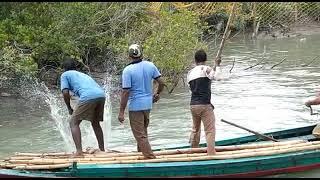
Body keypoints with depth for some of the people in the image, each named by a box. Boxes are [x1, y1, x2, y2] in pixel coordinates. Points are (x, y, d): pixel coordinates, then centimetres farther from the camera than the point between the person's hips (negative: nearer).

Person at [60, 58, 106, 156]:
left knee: (74, 123, 2)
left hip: (88, 96, -6)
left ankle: (79, 151, -12)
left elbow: (65, 92, 6)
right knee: (95, 123, 25)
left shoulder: (65, 75, 20)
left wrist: (69, 108, 18)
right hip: (101, 95, 7)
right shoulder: (82, 74, 38)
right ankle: (102, 150, 27)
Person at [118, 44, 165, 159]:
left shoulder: (128, 70, -16)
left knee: (140, 134, 1)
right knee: (143, 131, 22)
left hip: (135, 106, -6)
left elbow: (125, 92, -18)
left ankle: (150, 157, -3)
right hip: (148, 103, 6)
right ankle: (141, 153, 33)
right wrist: (157, 93, 24)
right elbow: (161, 82, 3)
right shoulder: (150, 66, -1)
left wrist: (121, 112, -13)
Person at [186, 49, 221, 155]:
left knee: (195, 129, 20)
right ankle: (211, 154, -10)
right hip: (205, 105, -7)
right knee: (210, 130, -4)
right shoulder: (205, 69, -6)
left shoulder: (190, 73, 13)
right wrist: (217, 66, -5)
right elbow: (215, 76, -21)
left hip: (193, 105, 7)